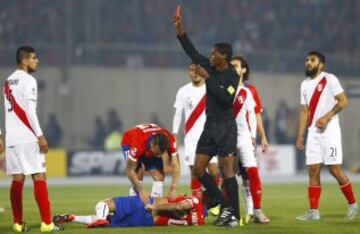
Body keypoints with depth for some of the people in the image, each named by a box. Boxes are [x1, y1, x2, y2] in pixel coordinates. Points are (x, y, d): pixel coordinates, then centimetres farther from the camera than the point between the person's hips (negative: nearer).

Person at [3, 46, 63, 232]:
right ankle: (46, 223, -10)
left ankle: (18, 223, 6)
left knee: (17, 179, 8)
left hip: (11, 138, 7)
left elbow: (9, 110, 14)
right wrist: (40, 135, -14)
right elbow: (29, 110, -14)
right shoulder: (28, 80, -7)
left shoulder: (8, 82, 16)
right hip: (27, 137, -7)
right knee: (39, 177, -6)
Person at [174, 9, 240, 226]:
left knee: (226, 170, -8)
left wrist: (207, 78, -19)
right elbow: (192, 51, 11)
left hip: (226, 127, -7)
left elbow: (225, 98, -25)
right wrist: (180, 29, 3)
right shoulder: (210, 67, 7)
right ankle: (225, 206, 12)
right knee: (198, 168, 3)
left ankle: (234, 215, -3)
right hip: (210, 125, 7)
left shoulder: (232, 76, -11)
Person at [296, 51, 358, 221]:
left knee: (334, 169, -8)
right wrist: (300, 134, 11)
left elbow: (343, 101, -10)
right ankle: (314, 211, 0)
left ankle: (352, 204, 8)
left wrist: (327, 117, -19)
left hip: (329, 131, -6)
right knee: (313, 170, 0)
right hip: (313, 132, 6)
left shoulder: (329, 79, -4)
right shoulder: (305, 84, 16)